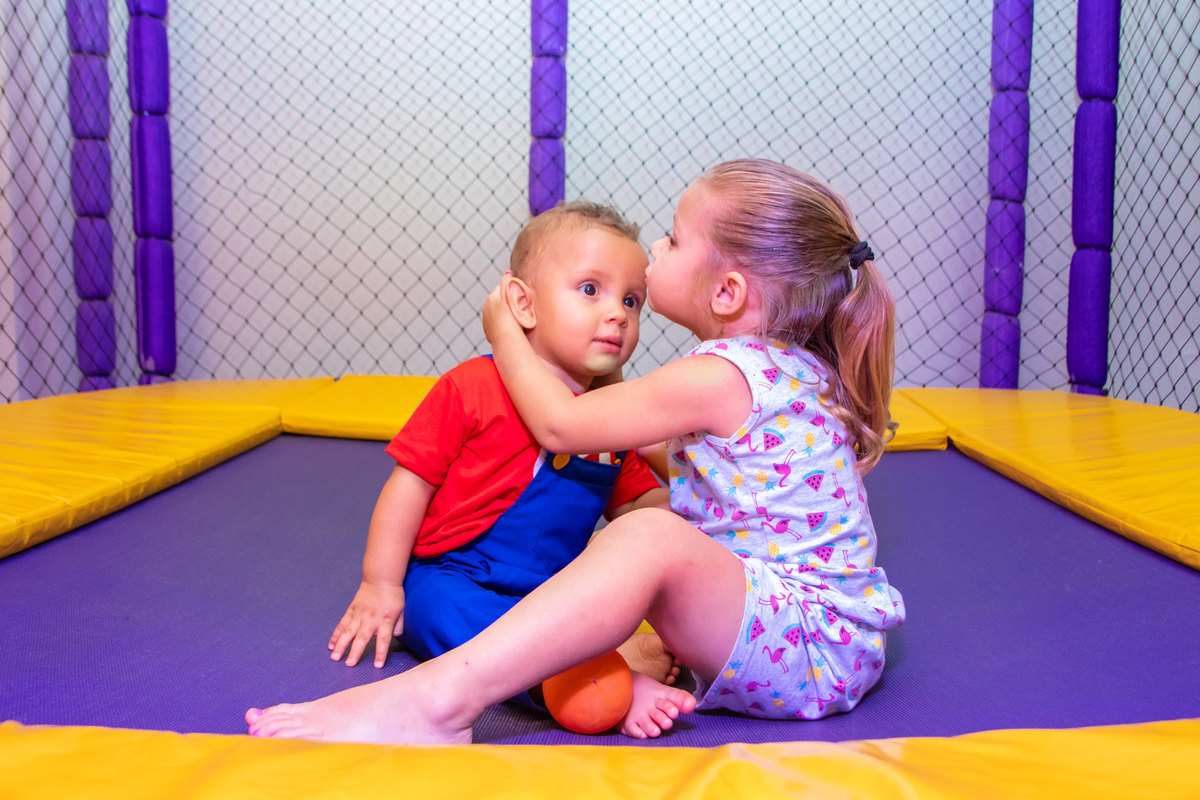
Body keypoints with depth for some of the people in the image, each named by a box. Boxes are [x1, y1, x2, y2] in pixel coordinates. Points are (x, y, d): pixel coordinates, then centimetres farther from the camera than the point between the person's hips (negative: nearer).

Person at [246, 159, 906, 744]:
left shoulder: (719, 377, -15)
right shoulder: (792, 368, 15)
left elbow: (558, 424, -6)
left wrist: (502, 330, 7)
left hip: (815, 646, -11)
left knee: (651, 539, -36)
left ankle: (434, 702, -44)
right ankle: (624, 678, -10)